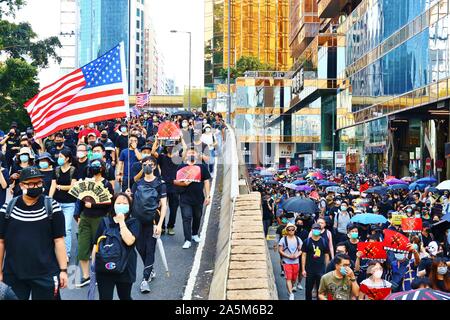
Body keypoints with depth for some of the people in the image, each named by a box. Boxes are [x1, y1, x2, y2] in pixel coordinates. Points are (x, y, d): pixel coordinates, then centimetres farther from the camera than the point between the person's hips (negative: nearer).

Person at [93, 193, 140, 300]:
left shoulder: (133, 223, -3)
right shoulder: (104, 222, 3)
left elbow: (129, 241, -21)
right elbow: (96, 244, 8)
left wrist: (121, 222, -16)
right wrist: (93, 263, 6)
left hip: (124, 268, -1)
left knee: (125, 297, 17)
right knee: (104, 297, 3)